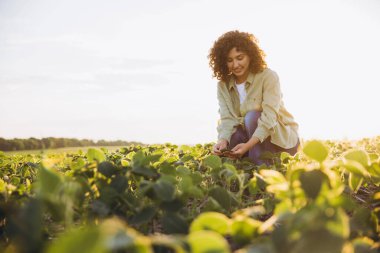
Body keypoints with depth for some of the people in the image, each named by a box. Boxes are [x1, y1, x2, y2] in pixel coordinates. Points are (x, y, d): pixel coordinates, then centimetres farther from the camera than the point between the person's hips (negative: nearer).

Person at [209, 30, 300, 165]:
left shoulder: (268, 77, -18)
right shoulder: (223, 85, -4)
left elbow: (269, 117, -29)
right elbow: (227, 118, -14)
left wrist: (249, 145, -44)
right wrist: (223, 141, -36)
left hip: (283, 138, -3)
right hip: (250, 136, 4)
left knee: (252, 116, -32)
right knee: (222, 149, -26)